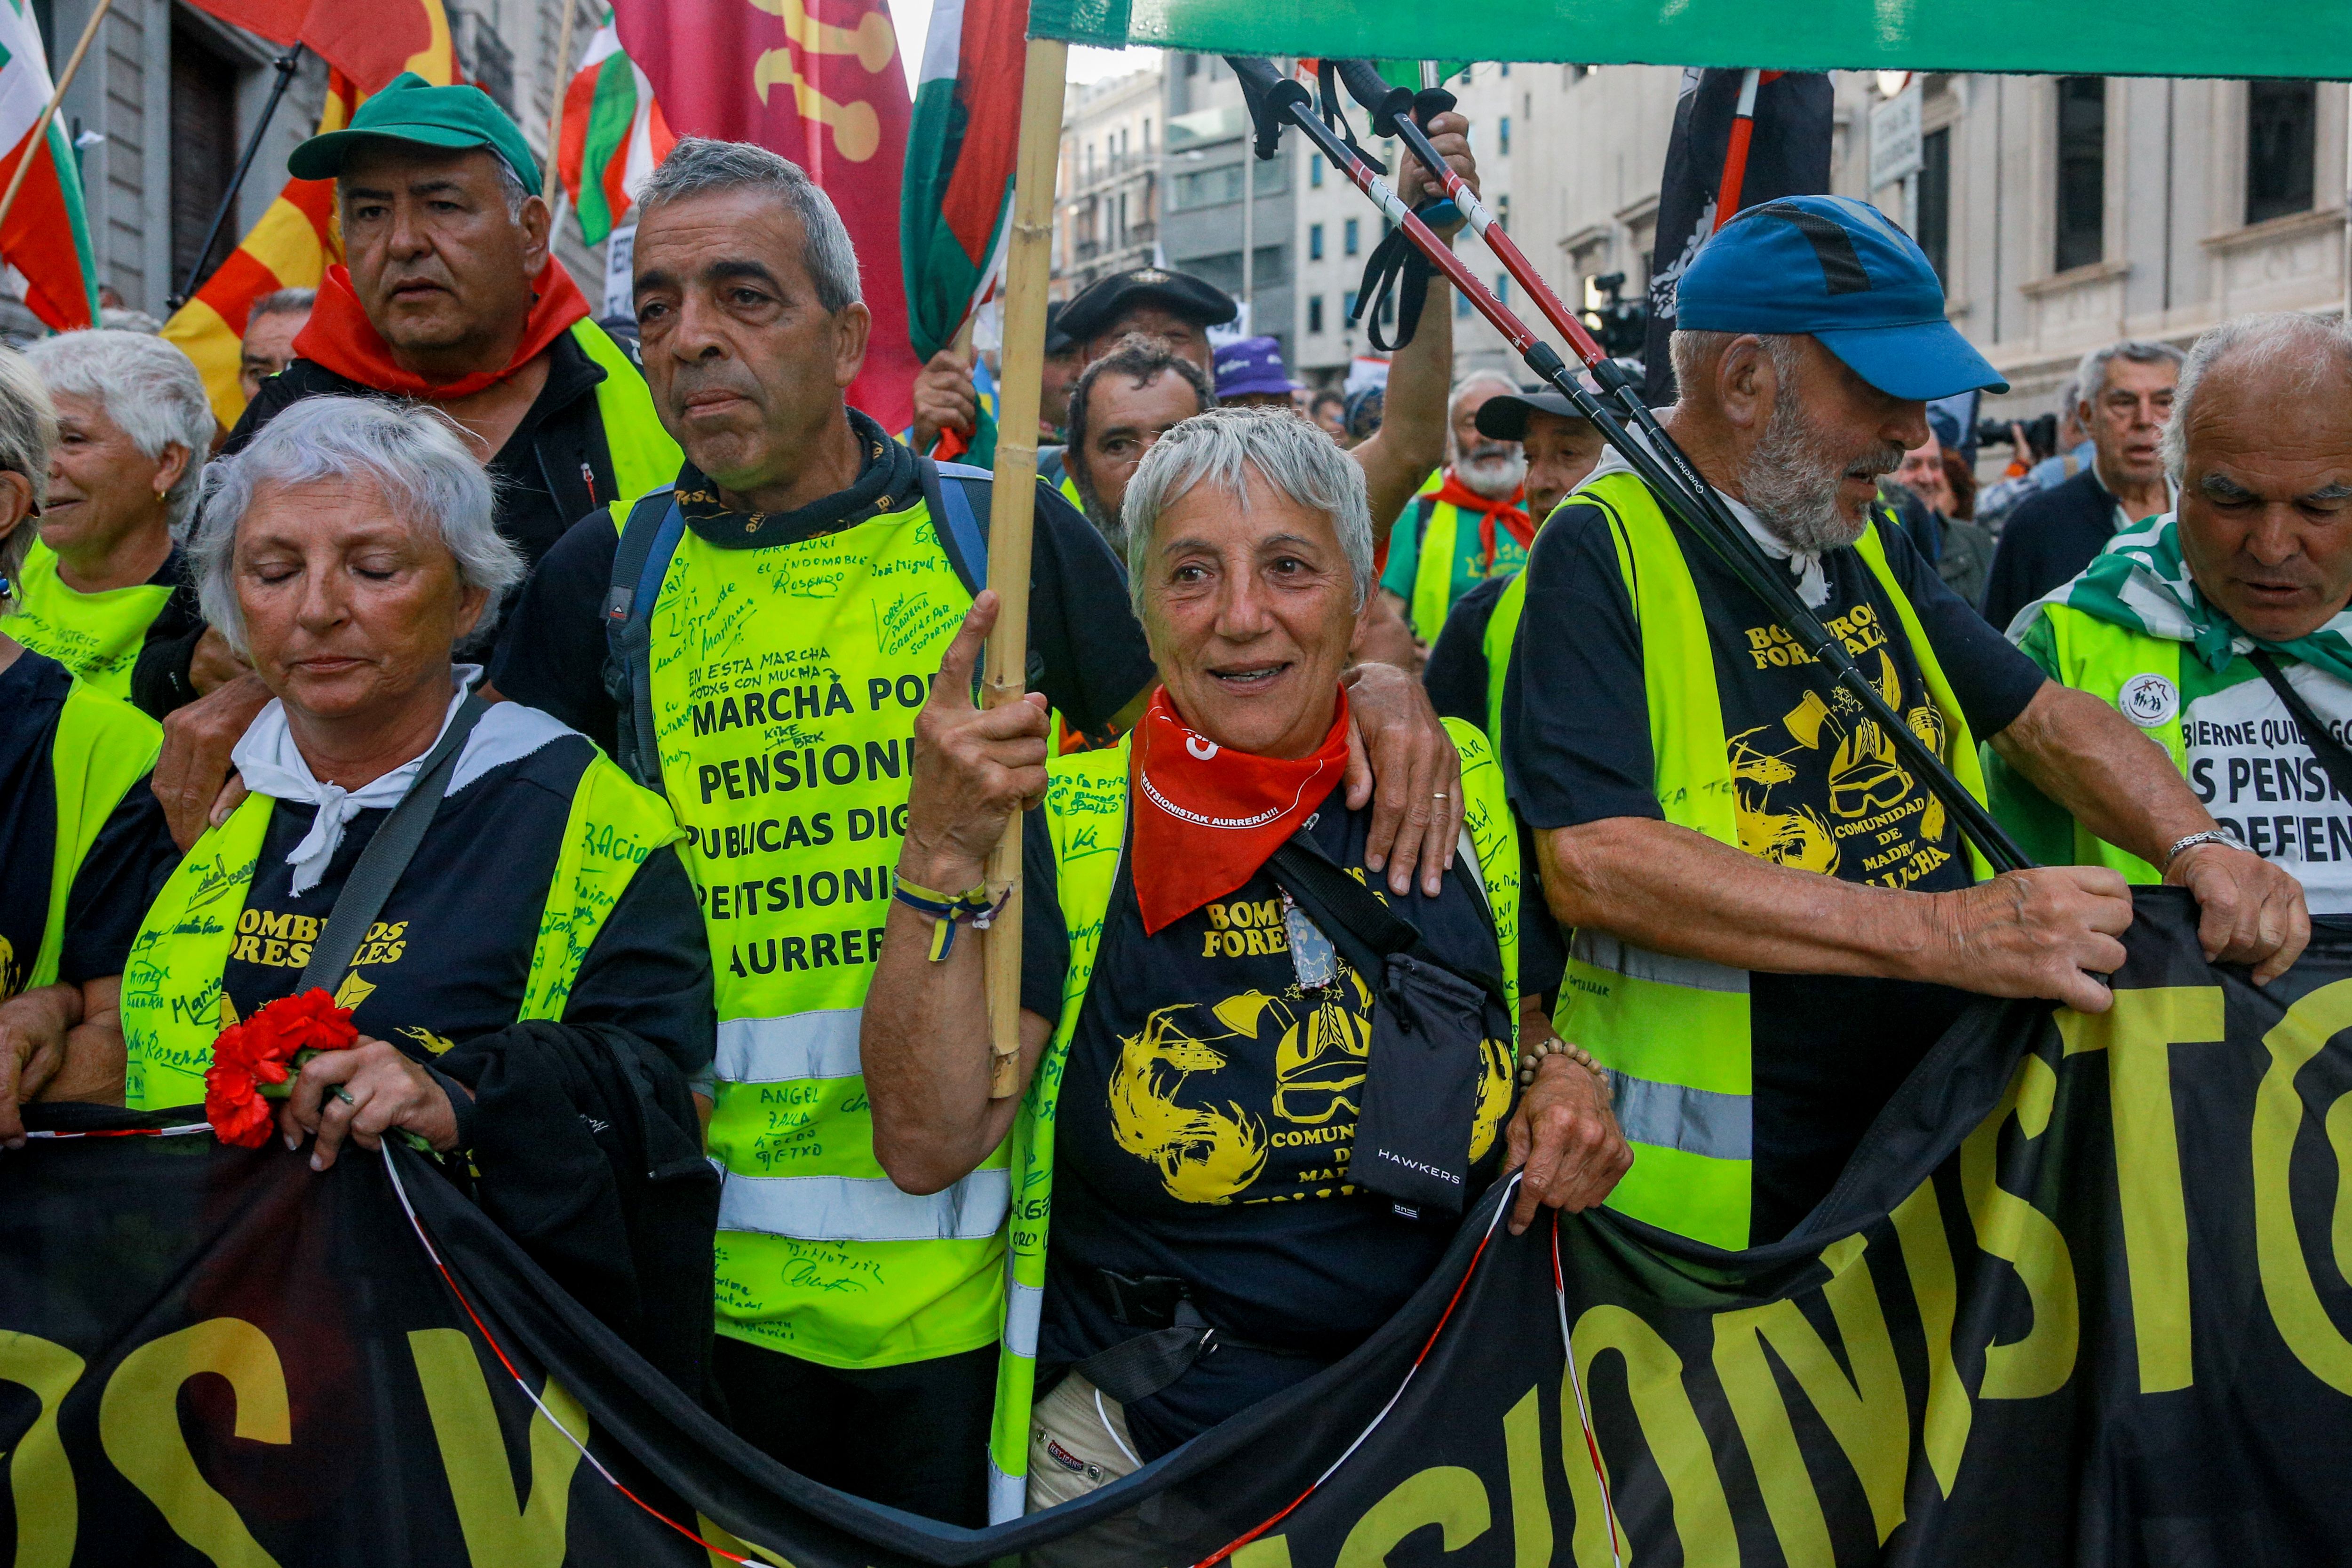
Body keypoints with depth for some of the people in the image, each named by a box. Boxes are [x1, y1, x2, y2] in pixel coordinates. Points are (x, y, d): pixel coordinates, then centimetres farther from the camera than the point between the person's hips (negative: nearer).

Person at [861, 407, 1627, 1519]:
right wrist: (943, 856, -21)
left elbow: (1539, 999, 21)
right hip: (1138, 1453, -2)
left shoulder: (1458, 788, 3)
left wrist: (1569, 1077, -1)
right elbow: (927, 1148, -12)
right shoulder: (1068, 829, -4)